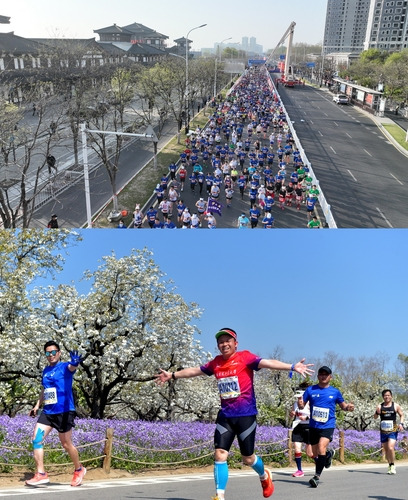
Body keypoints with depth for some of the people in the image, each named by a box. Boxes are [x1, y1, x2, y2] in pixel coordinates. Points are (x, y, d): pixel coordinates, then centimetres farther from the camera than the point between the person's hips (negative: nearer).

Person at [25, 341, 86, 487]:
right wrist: (37, 405, 20)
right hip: (47, 412, 6)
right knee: (36, 439, -6)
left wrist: (75, 364, -57)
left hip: (64, 411, -6)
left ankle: (79, 470, 27)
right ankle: (41, 474, 2)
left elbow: (72, 367, -34)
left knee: (66, 444, 4)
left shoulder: (64, 367, -9)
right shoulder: (45, 370, 12)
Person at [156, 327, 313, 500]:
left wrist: (292, 367, -37)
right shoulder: (215, 363, 5)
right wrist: (173, 375, 28)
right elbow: (194, 370, 19)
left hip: (245, 415, -4)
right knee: (219, 455, -5)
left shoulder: (245, 357, -9)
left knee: (248, 458, 8)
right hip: (225, 416, 4)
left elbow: (268, 362, -23)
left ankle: (264, 476, 41)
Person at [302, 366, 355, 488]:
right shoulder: (310, 390, 2)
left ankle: (317, 476, -14)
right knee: (315, 454, 11)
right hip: (313, 426, 2)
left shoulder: (335, 392, 3)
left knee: (321, 448, -24)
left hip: (328, 426, -2)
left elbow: (343, 405, 16)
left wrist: (348, 407, -6)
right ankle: (328, 454, 45)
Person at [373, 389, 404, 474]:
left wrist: (401, 423, -4)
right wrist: (377, 412, -18)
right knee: (386, 450, 10)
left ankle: (393, 465, 1)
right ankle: (390, 465, 28)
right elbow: (375, 417, 3)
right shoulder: (380, 406, 3)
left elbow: (401, 415, 12)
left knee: (391, 448, -18)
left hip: (393, 431, -3)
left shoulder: (396, 406, 0)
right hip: (383, 431, 3)